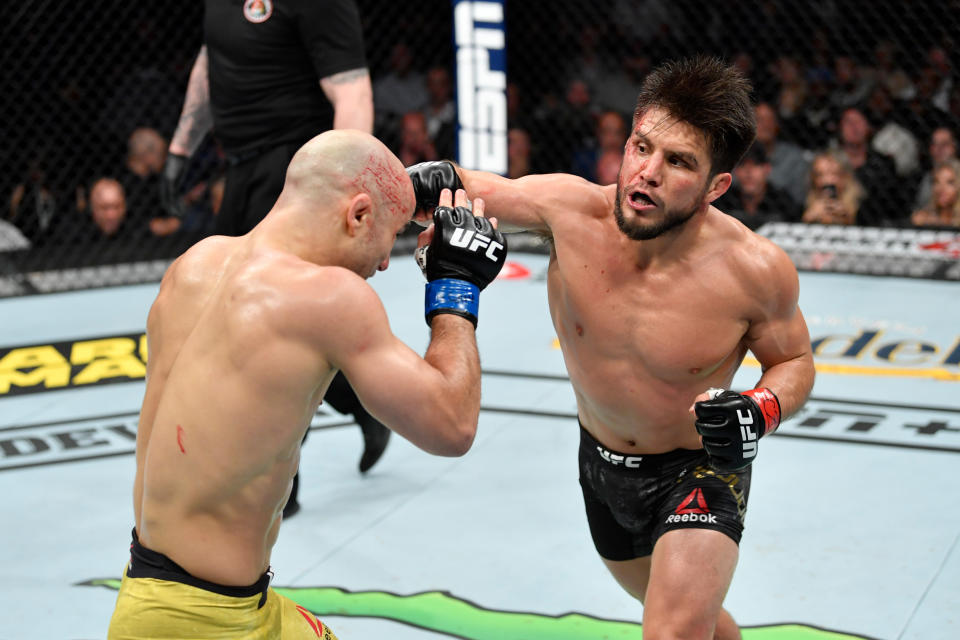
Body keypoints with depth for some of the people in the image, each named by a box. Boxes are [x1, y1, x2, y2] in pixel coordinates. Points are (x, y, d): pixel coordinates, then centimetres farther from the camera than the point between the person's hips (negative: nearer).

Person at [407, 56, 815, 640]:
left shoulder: (754, 269, -27)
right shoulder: (570, 208, -25)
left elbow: (794, 361, -8)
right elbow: (474, 189, -9)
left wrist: (762, 412, -29)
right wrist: (430, 179, -32)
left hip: (700, 470, -4)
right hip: (601, 462, 4)